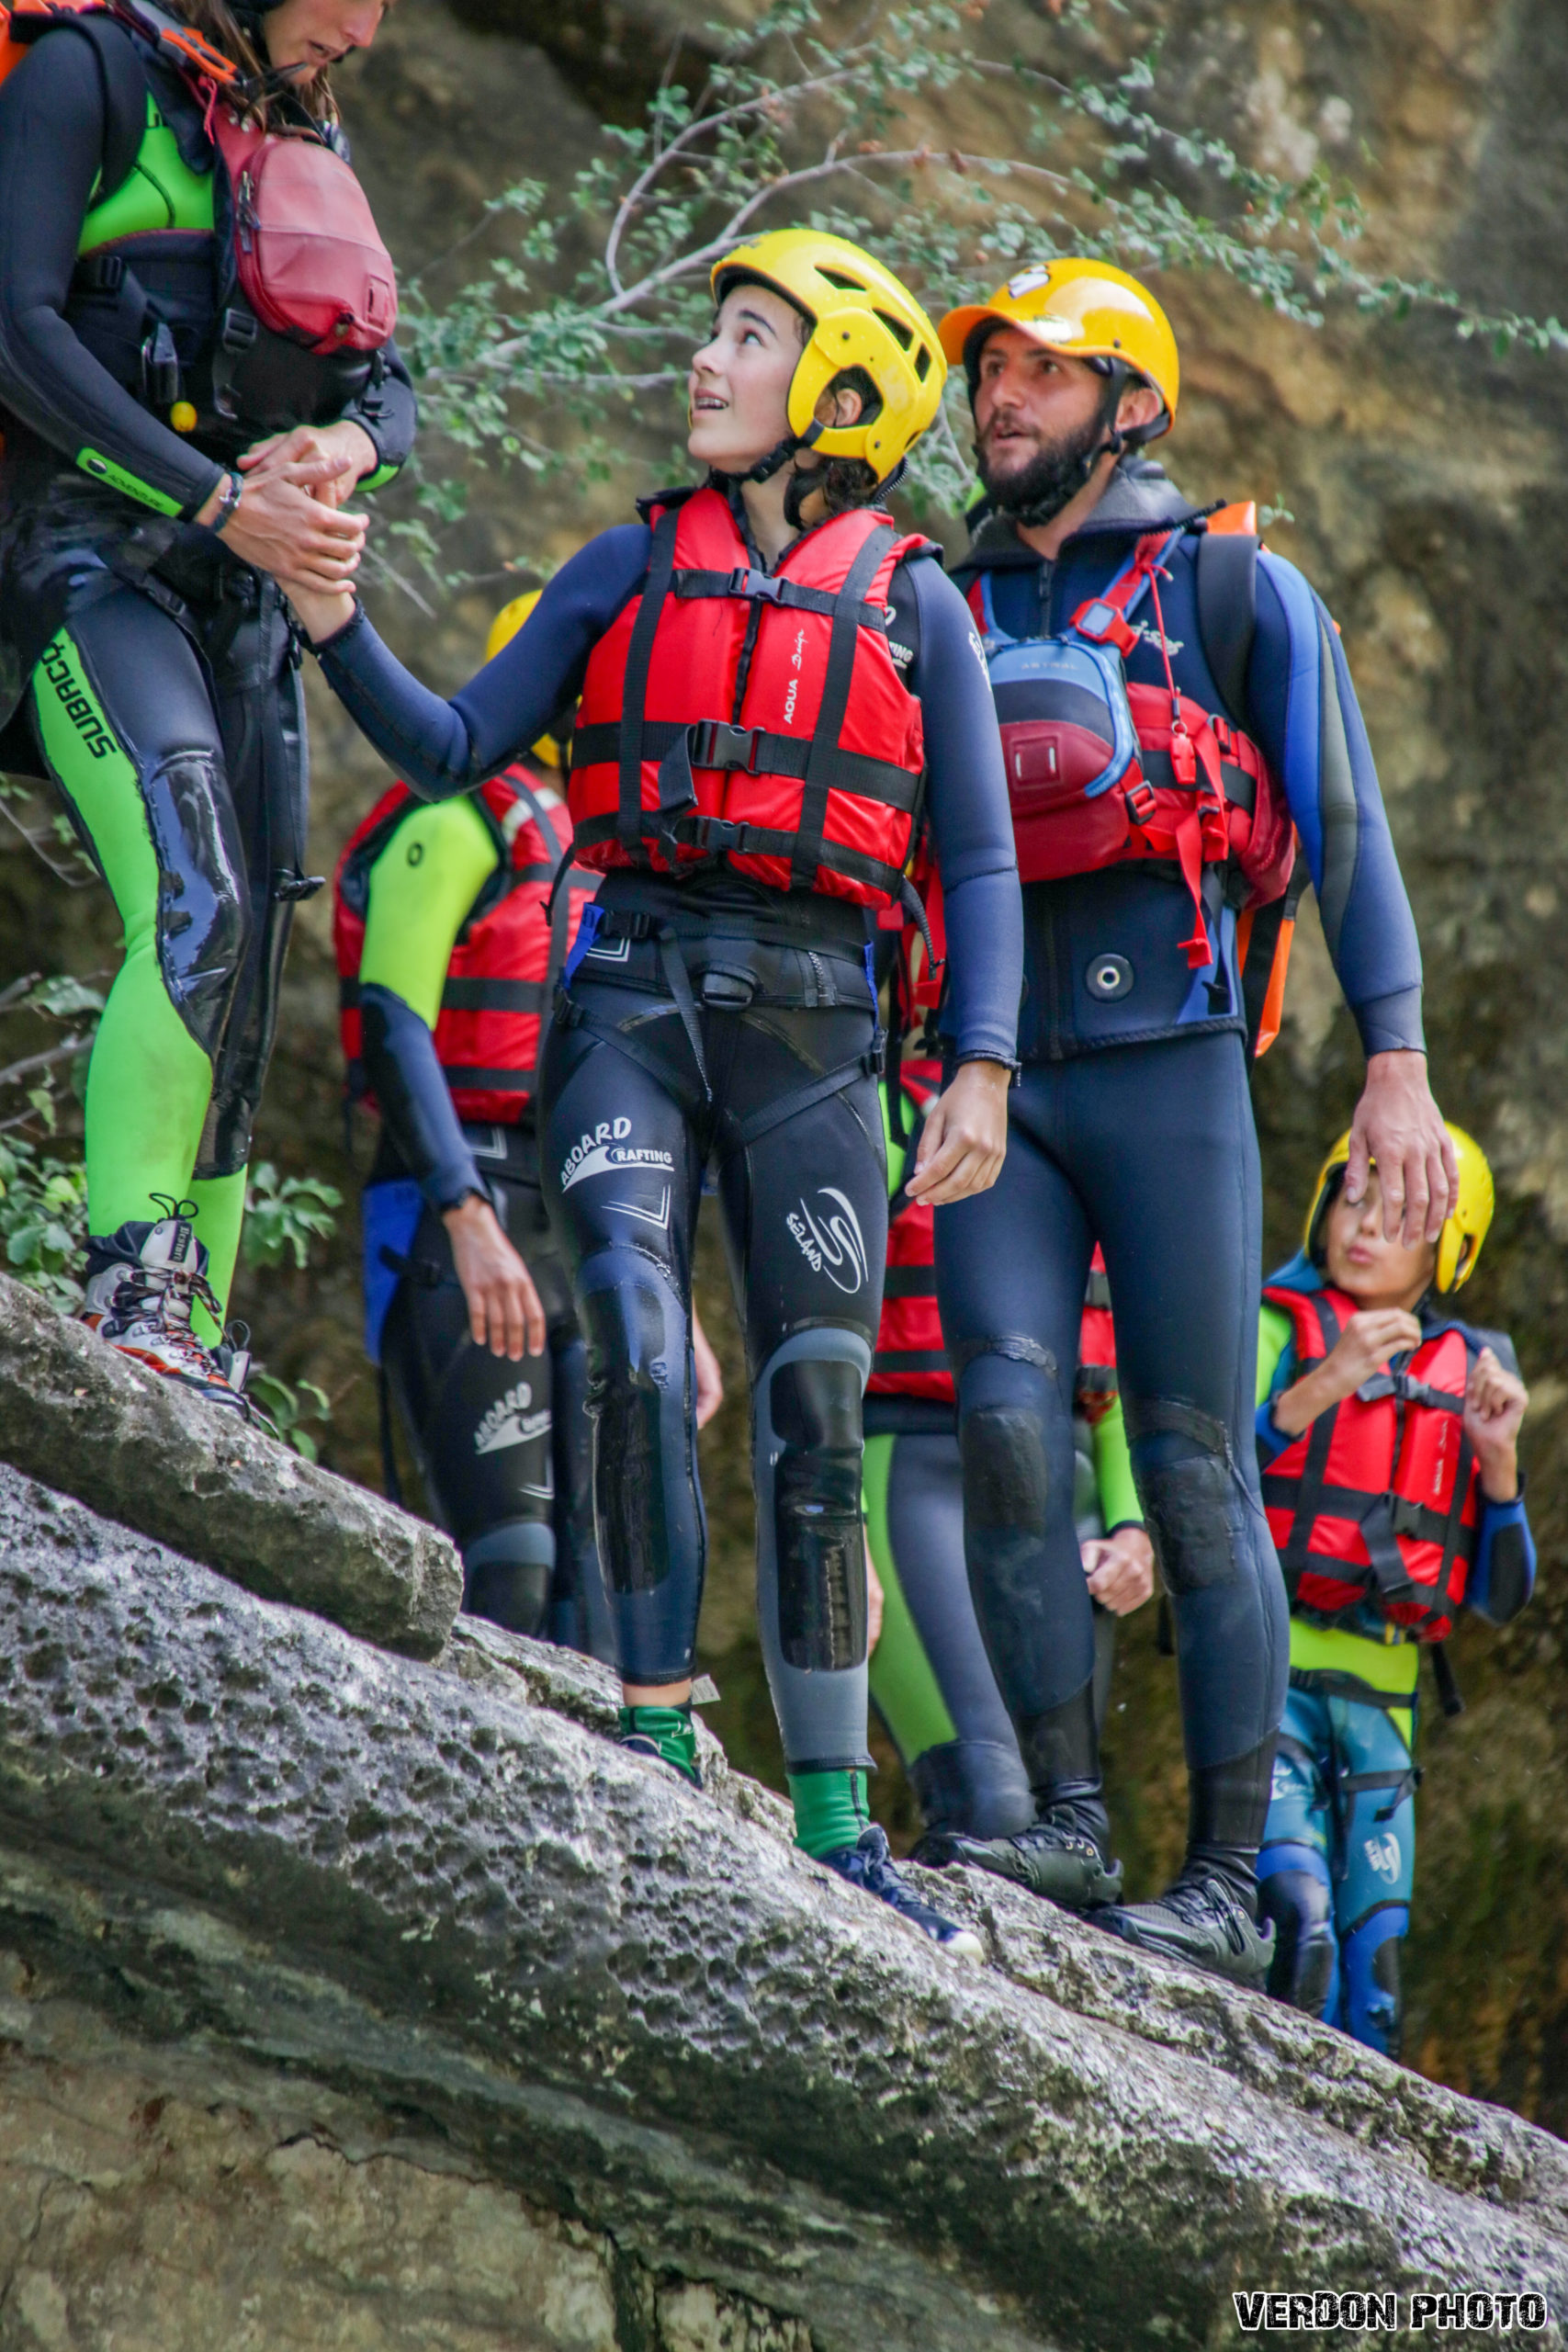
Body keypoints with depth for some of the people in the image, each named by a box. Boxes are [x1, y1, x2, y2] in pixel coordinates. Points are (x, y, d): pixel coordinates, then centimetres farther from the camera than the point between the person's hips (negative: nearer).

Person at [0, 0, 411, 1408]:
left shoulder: (316, 142, 21)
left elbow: (388, 382, 19)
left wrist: (348, 445, -7)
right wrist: (220, 501, -18)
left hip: (247, 598, 7)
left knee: (239, 998, 2)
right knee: (195, 904, -27)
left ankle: (191, 1364, 4)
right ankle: (130, 1292, -29)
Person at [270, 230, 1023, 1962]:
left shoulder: (914, 605, 8)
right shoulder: (630, 568, 12)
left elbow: (980, 863, 7)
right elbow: (451, 749, 8)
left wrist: (981, 1069, -5)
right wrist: (337, 628, -9)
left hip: (808, 1031, 0)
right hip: (633, 994, 0)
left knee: (816, 1418, -1)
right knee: (640, 1354, -20)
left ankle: (834, 1828, 5)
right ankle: (658, 1746, -15)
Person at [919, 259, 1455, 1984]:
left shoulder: (1238, 591, 9)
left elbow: (1346, 832, 4)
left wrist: (1397, 1067, -5)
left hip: (1165, 1060, -3)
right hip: (990, 1078, 3)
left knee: (1196, 1468, -4)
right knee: (1007, 1421, -14)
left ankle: (1227, 1878, -2)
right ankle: (1066, 1816, -8)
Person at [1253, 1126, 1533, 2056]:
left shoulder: (1468, 1378, 15)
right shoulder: (1272, 1331, 3)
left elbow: (1501, 1597, 14)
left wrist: (1499, 1460, -2)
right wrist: (1314, 1392, -21)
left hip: (1381, 1699, 4)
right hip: (1266, 1667, -4)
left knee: (1373, 1957, 1)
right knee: (1301, 1920, -24)